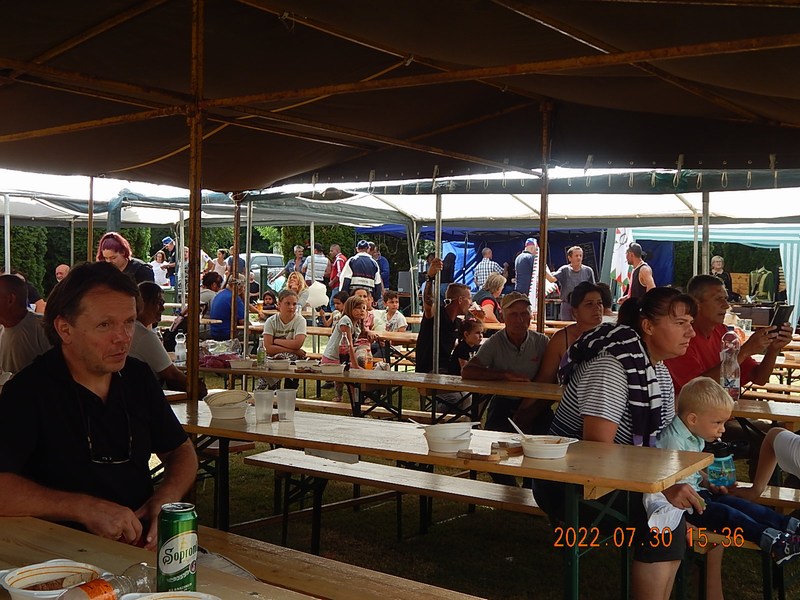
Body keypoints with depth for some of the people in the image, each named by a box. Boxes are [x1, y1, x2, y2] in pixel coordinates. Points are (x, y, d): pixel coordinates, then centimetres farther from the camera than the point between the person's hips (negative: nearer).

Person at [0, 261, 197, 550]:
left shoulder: (138, 376, 11)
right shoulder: (27, 391, -9)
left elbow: (181, 451, 18)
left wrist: (165, 499, -2)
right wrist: (85, 509, -25)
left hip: (143, 543, 5)